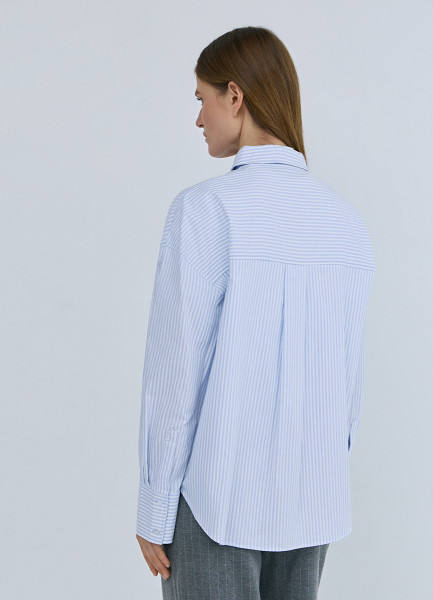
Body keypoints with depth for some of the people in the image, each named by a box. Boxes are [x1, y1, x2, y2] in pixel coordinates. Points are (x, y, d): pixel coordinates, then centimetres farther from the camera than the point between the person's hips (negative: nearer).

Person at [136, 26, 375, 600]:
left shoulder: (205, 209, -16)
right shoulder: (348, 223, 2)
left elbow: (176, 372, -16)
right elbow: (348, 378, 8)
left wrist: (153, 511, -6)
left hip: (218, 500, -5)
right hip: (311, 504, 6)